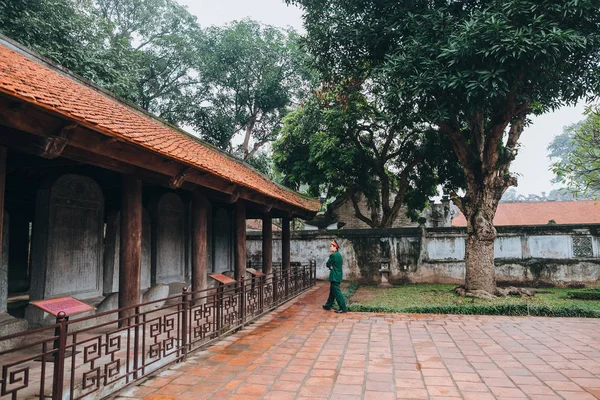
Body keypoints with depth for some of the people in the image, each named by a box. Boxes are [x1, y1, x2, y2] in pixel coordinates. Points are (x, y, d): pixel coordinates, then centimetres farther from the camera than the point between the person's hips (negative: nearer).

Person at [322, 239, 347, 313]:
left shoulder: (333, 255, -17)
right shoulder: (338, 254, 13)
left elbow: (327, 264, -10)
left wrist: (330, 266, 6)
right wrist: (331, 266, 0)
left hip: (334, 277, -10)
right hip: (337, 276, 10)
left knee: (337, 292, -7)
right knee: (332, 291, 18)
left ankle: (343, 308, -7)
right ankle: (328, 305, 29)